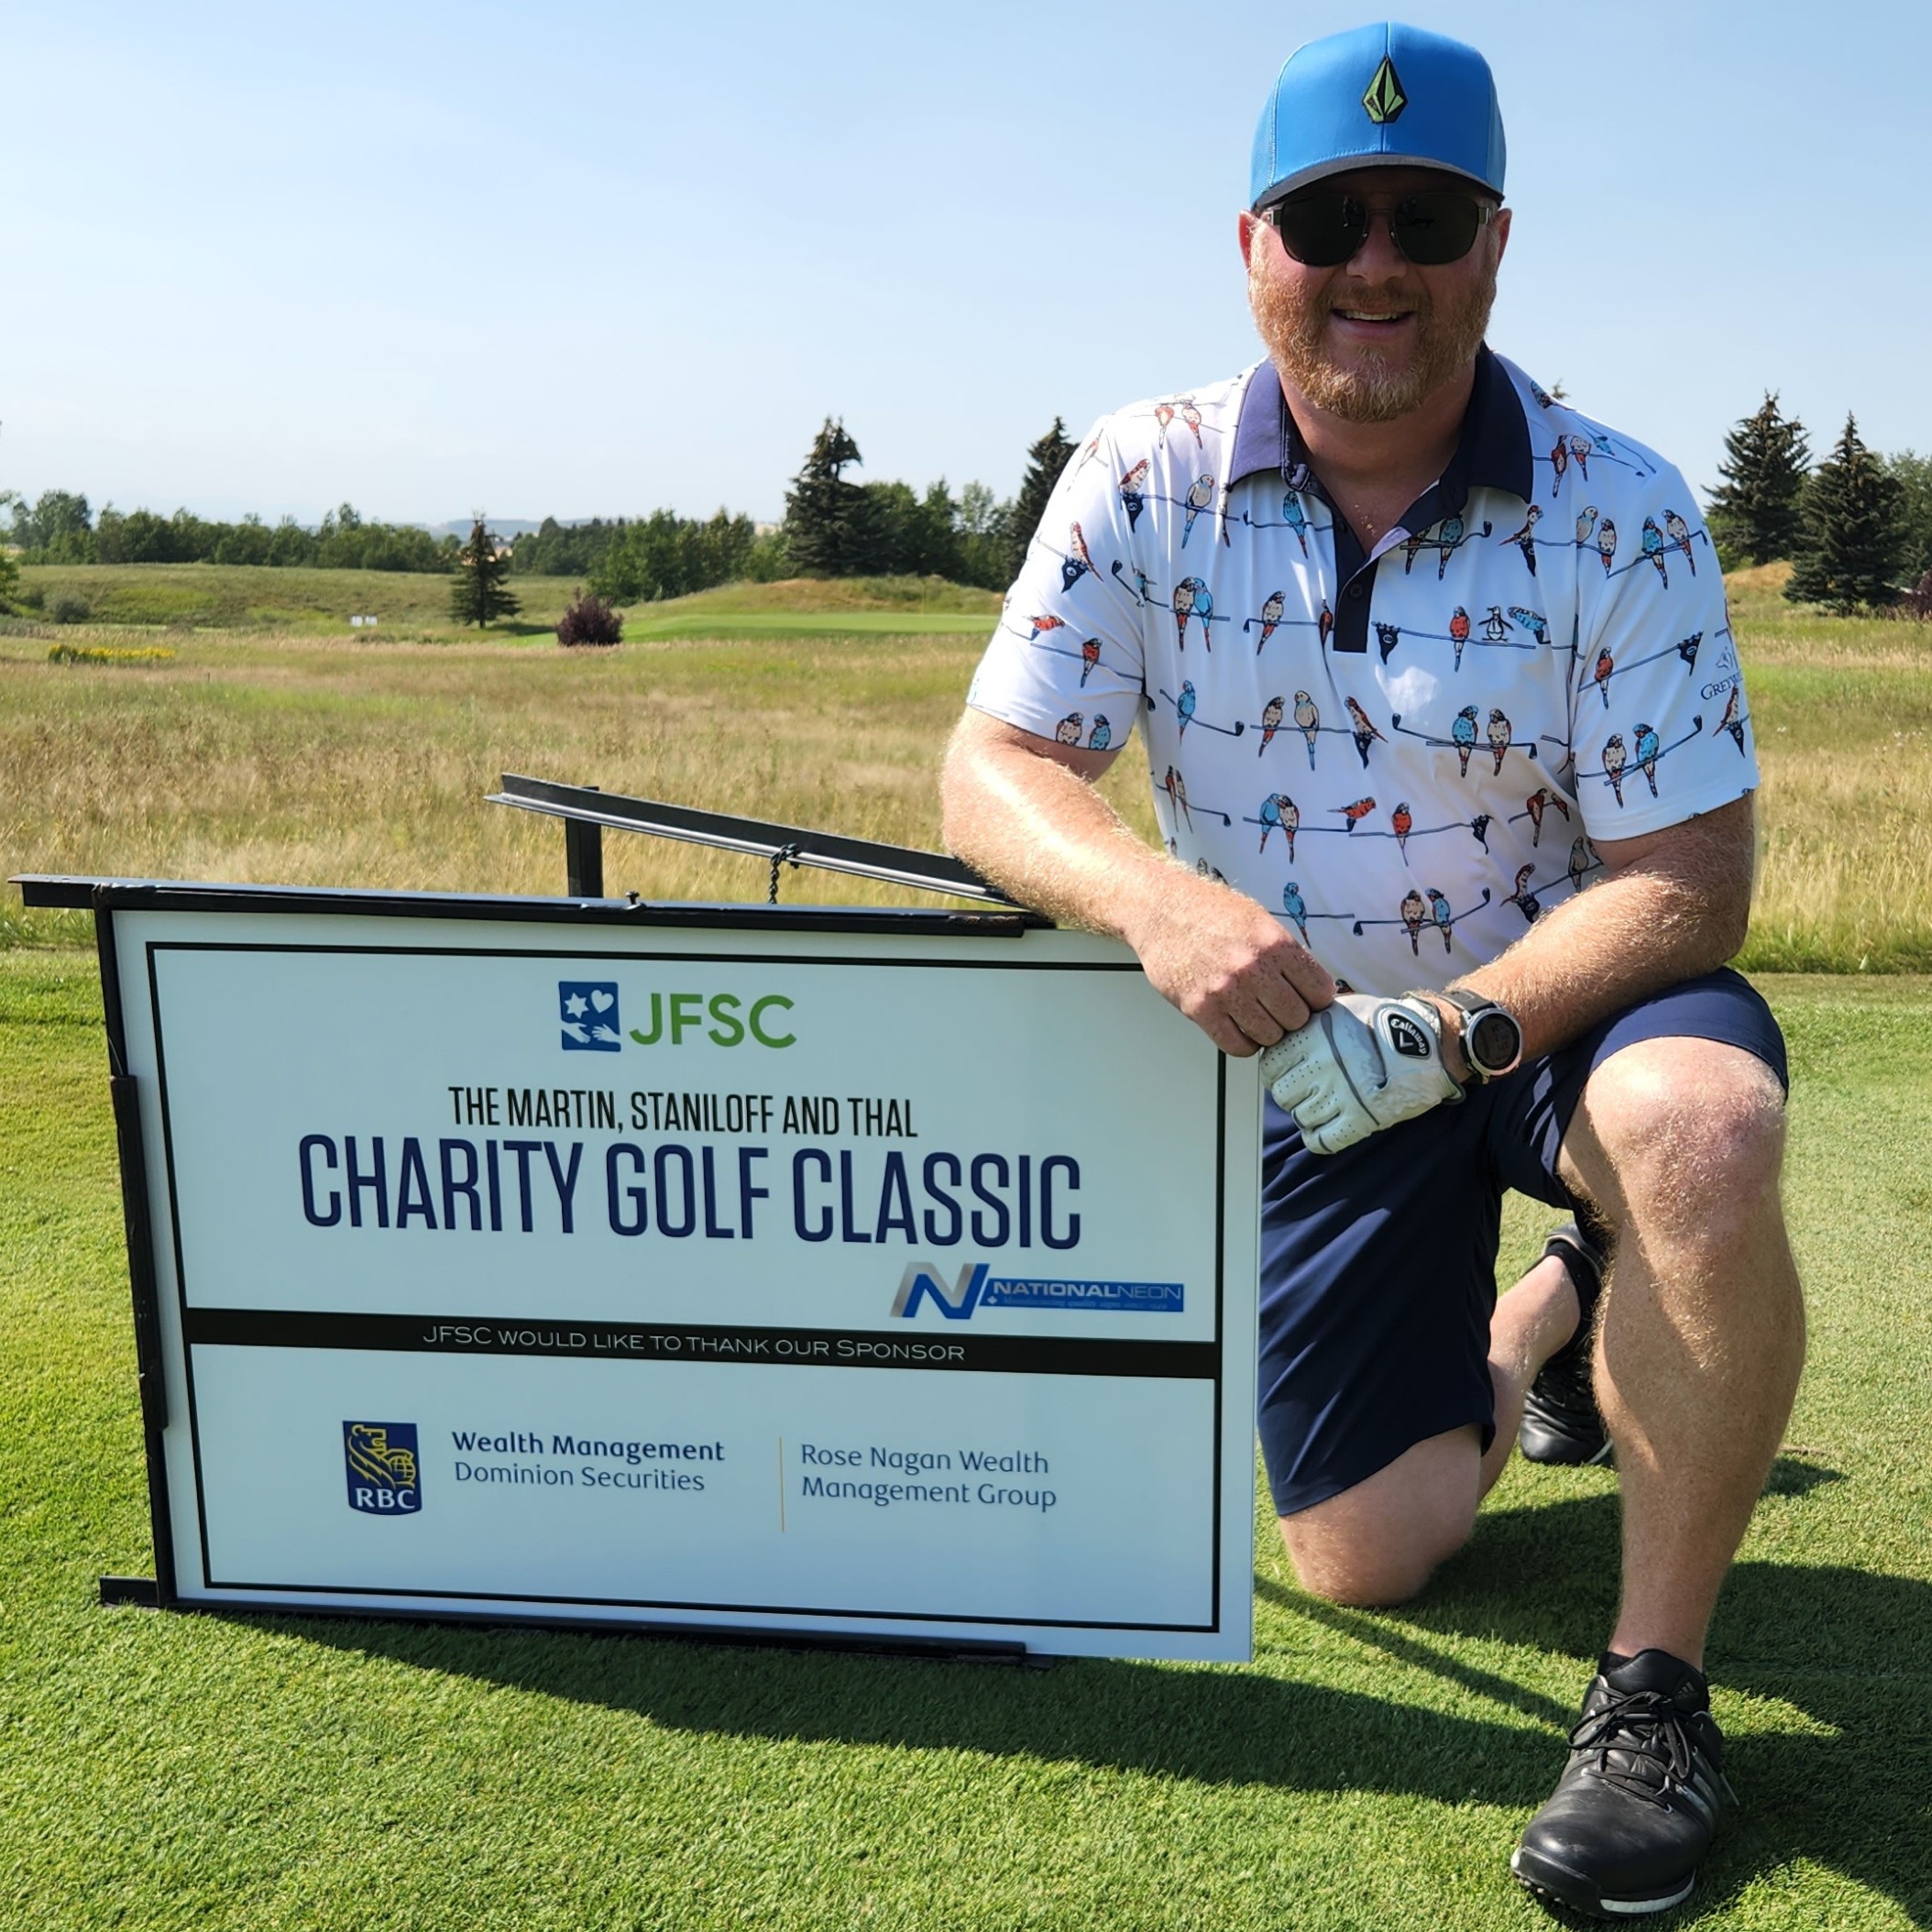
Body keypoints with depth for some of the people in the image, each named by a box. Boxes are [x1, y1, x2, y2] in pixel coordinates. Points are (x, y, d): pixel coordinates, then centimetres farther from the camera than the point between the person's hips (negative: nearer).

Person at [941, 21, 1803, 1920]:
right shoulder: (1144, 481, -8)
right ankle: (1549, 1317, 33)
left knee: (1696, 1119, -39)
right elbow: (991, 769, -13)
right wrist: (1163, 901, -35)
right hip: (1303, 1043, 2)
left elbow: (1687, 875, -16)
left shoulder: (1617, 513, -13)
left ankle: (1654, 1690, -18)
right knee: (1363, 1556, 0)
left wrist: (1455, 1027, -34)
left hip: (1563, 1005, -1)